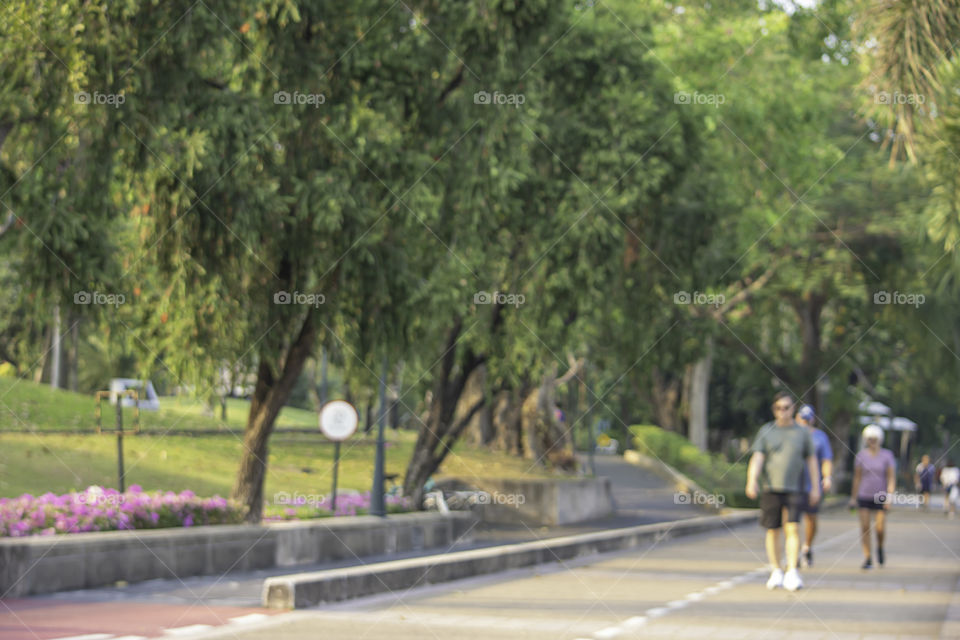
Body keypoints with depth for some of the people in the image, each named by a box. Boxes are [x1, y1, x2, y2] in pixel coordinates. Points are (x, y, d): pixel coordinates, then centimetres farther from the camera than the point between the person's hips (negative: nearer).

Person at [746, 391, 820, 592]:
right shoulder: (766, 431, 7)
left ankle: (792, 573, -14)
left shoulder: (802, 433, 9)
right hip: (770, 489, 1)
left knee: (792, 528, -13)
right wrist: (752, 481, -18)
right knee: (773, 530, 4)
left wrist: (815, 487, 8)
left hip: (793, 490, -1)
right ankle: (776, 572, 17)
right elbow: (757, 458, -3)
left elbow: (811, 461, 14)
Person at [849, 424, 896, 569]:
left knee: (880, 528, -7)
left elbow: (892, 478, -4)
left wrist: (889, 496, -14)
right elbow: (857, 477, 7)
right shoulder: (861, 455, 2)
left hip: (880, 497, -1)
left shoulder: (887, 455, -2)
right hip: (864, 497, 1)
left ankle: (880, 547, 26)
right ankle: (867, 559, 0)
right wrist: (853, 498, 6)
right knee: (865, 527, -6)